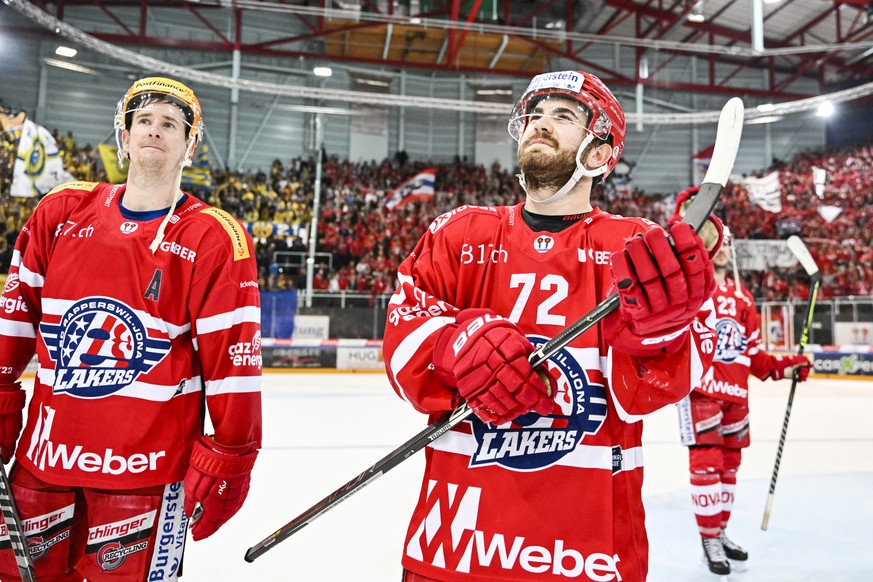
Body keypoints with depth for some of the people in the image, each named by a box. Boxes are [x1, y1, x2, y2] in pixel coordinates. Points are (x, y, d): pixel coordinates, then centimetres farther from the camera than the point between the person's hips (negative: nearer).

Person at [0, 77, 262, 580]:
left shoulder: (215, 239, -9)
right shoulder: (61, 213, 4)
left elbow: (234, 355, -11)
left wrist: (228, 458, -10)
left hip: (146, 469, -4)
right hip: (43, 455, 5)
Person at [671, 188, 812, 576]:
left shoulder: (741, 297, 14)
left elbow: (751, 351, 18)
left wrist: (781, 367, 7)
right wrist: (684, 215, -30)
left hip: (735, 392, 7)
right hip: (698, 388, -7)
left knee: (729, 464, 15)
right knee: (706, 464, -4)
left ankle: (720, 531, 31)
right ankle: (709, 540, 12)